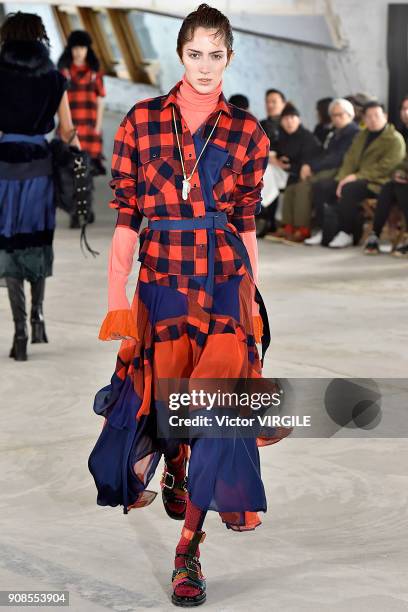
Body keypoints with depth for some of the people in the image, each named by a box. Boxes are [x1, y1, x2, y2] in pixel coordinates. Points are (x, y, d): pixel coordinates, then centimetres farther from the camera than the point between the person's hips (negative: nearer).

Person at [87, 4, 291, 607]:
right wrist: (116, 302, -3)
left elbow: (246, 224, 10)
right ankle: (175, 474, 42)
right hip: (162, 279, 0)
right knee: (165, 395, 5)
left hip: (226, 280, 0)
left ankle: (188, 552, -3)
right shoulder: (141, 121, 2)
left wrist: (252, 304, 9)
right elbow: (126, 218, 1)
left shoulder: (247, 133, 6)